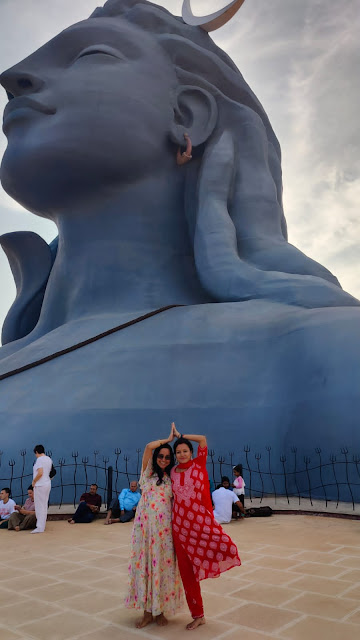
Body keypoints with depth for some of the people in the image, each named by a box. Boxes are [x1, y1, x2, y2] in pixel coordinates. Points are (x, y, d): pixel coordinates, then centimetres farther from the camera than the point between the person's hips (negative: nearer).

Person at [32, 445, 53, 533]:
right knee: (44, 506, 14)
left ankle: (40, 527, 0)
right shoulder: (49, 459, 12)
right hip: (47, 484, 8)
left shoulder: (39, 459, -14)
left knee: (40, 506, -3)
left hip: (40, 485, -8)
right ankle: (42, 525, 21)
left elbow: (40, 473, -23)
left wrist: (34, 481, -10)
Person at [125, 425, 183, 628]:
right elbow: (149, 446, -11)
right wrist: (169, 438, -1)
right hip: (146, 525, -1)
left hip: (165, 528, 1)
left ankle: (160, 610, 19)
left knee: (164, 566, 4)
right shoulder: (148, 473, 3)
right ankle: (147, 611, 16)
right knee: (145, 565, 3)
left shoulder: (171, 478, 9)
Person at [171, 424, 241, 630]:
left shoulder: (199, 465, 0)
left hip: (202, 521, -3)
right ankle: (198, 615, 24)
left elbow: (203, 439, -6)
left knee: (226, 547, -30)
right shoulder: (173, 472, 8)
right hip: (181, 526, 3)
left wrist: (181, 435, 3)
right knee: (187, 572, 8)